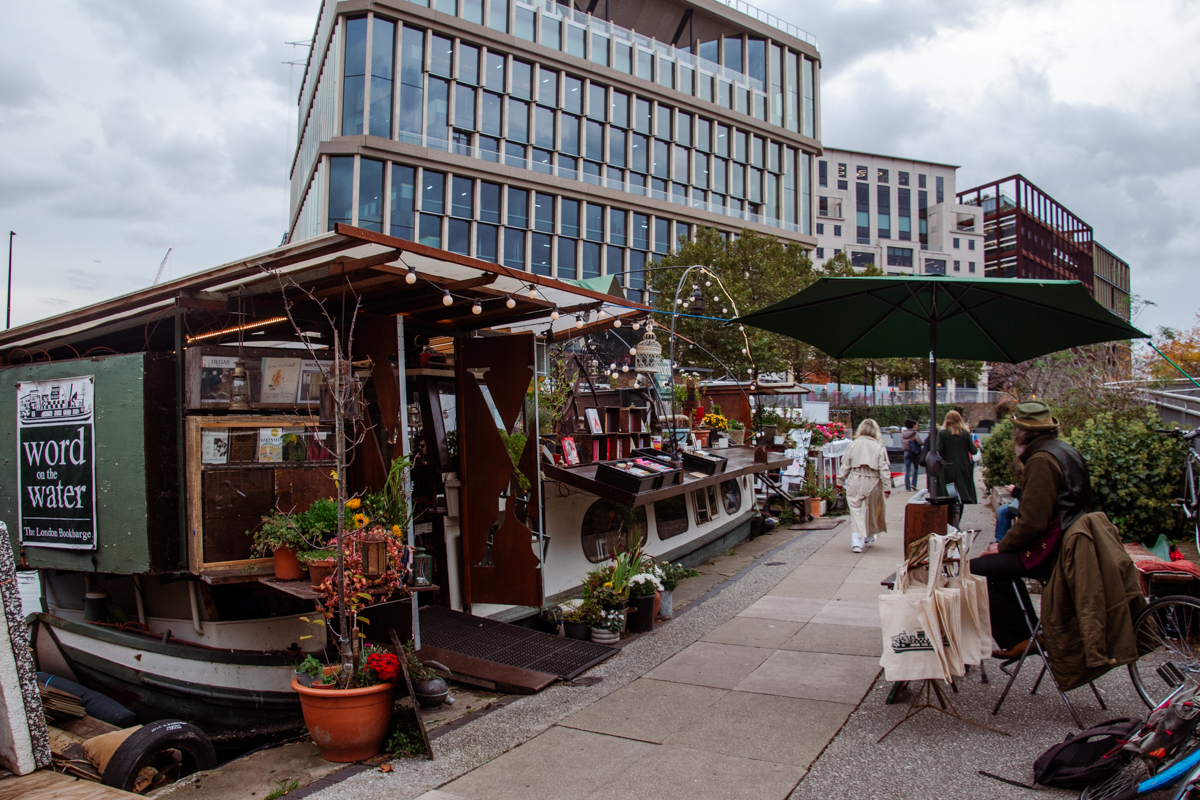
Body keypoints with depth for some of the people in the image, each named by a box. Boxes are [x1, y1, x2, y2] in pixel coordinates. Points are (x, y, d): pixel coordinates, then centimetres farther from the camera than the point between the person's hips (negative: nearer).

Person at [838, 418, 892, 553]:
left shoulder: (853, 445, 1)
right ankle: (868, 539, 34)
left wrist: (841, 480, 15)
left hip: (855, 482, 0)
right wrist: (887, 487, -3)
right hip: (873, 483, 0)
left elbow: (845, 466, 3)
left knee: (856, 511, 2)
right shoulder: (879, 447, -3)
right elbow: (884, 469, -6)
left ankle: (856, 542, -11)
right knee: (872, 510, 19)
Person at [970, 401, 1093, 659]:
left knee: (977, 568, -12)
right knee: (1000, 561, 27)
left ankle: (1017, 640, -2)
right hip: (1071, 545, 11)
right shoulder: (1065, 451, 15)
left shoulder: (1041, 461, -18)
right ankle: (1029, 632, 28)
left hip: (1051, 552, -11)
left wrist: (1002, 546, -10)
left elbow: (1033, 521, -25)